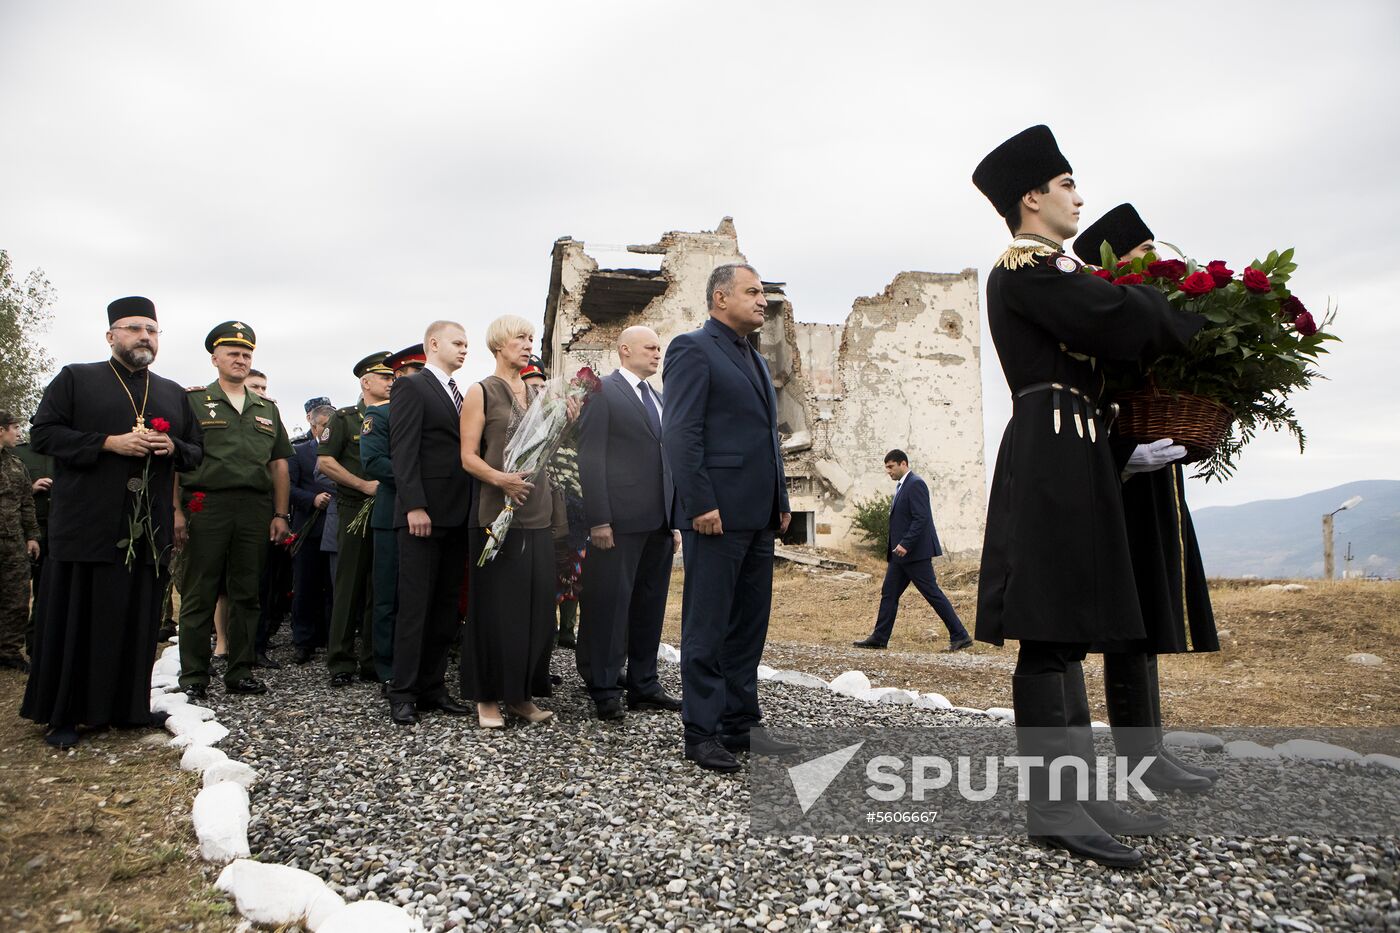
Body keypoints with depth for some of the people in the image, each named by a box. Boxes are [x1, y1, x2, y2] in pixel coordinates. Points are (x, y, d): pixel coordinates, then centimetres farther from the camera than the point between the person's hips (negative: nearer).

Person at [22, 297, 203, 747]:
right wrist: (108, 443, -14)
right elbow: (42, 433, -2)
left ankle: (129, 705, 16)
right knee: (75, 617, 1)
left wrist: (173, 447, -5)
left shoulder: (174, 394, 17)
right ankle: (63, 714, 10)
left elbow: (198, 451, 18)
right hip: (86, 526, -3)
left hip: (148, 529, 3)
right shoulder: (75, 379, 7)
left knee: (138, 620, 6)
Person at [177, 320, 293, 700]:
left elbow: (279, 465, 16)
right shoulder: (193, 401, 5)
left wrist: (281, 514, 8)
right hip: (206, 507, -4)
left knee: (246, 595, 8)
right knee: (199, 595, 0)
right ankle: (193, 677, 8)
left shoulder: (267, 409, 18)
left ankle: (240, 672, 17)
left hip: (255, 509, 4)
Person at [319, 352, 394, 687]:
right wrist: (365, 485, -12)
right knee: (350, 587, -1)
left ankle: (374, 661, 13)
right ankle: (341, 663, 5)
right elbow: (325, 462, -2)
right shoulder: (345, 418, 5)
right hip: (356, 510, -3)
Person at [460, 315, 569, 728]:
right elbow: (468, 456, -5)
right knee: (496, 605, -2)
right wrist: (499, 478, -23)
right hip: (496, 513, -5)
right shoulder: (481, 392, 2)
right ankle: (488, 697, 9)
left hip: (538, 514, 5)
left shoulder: (539, 394, 17)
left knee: (536, 605, 4)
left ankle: (522, 694, 15)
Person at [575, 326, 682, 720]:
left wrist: (676, 519, 15)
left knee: (650, 607, 12)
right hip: (620, 521, -7)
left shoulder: (659, 399, 19)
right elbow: (590, 459, -9)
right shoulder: (601, 393, -3)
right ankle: (604, 689, 10)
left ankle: (643, 685, 22)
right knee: (610, 604, -1)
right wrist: (598, 520, -15)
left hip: (659, 522, 7)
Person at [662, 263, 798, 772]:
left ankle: (741, 724, 22)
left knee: (749, 624, 12)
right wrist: (700, 503, -19)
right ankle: (702, 732, 8)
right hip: (717, 513, -9)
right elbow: (680, 433, -13)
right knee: (707, 627, -1)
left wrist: (781, 500, 15)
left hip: (758, 515, 9)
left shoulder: (755, 359, 22)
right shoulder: (693, 348, -5)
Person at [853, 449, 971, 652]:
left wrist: (905, 544, -25)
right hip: (901, 553, 10)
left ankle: (960, 636, 2)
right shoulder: (902, 485, 17)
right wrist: (893, 546, 19)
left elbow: (921, 518, -22)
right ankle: (879, 638, 14)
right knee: (889, 594, 9)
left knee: (933, 593, -5)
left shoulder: (916, 484, -14)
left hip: (915, 552, -10)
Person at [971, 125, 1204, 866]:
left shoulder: (1047, 269, 24)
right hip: (1054, 453, -10)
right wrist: (1201, 323, -1)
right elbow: (1119, 319, -16)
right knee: (1048, 634, -7)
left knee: (1065, 630, 11)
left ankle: (1081, 793, 19)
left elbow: (1100, 334, 21)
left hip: (1064, 460, 10)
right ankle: (1050, 806, 0)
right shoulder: (1024, 266, -8)